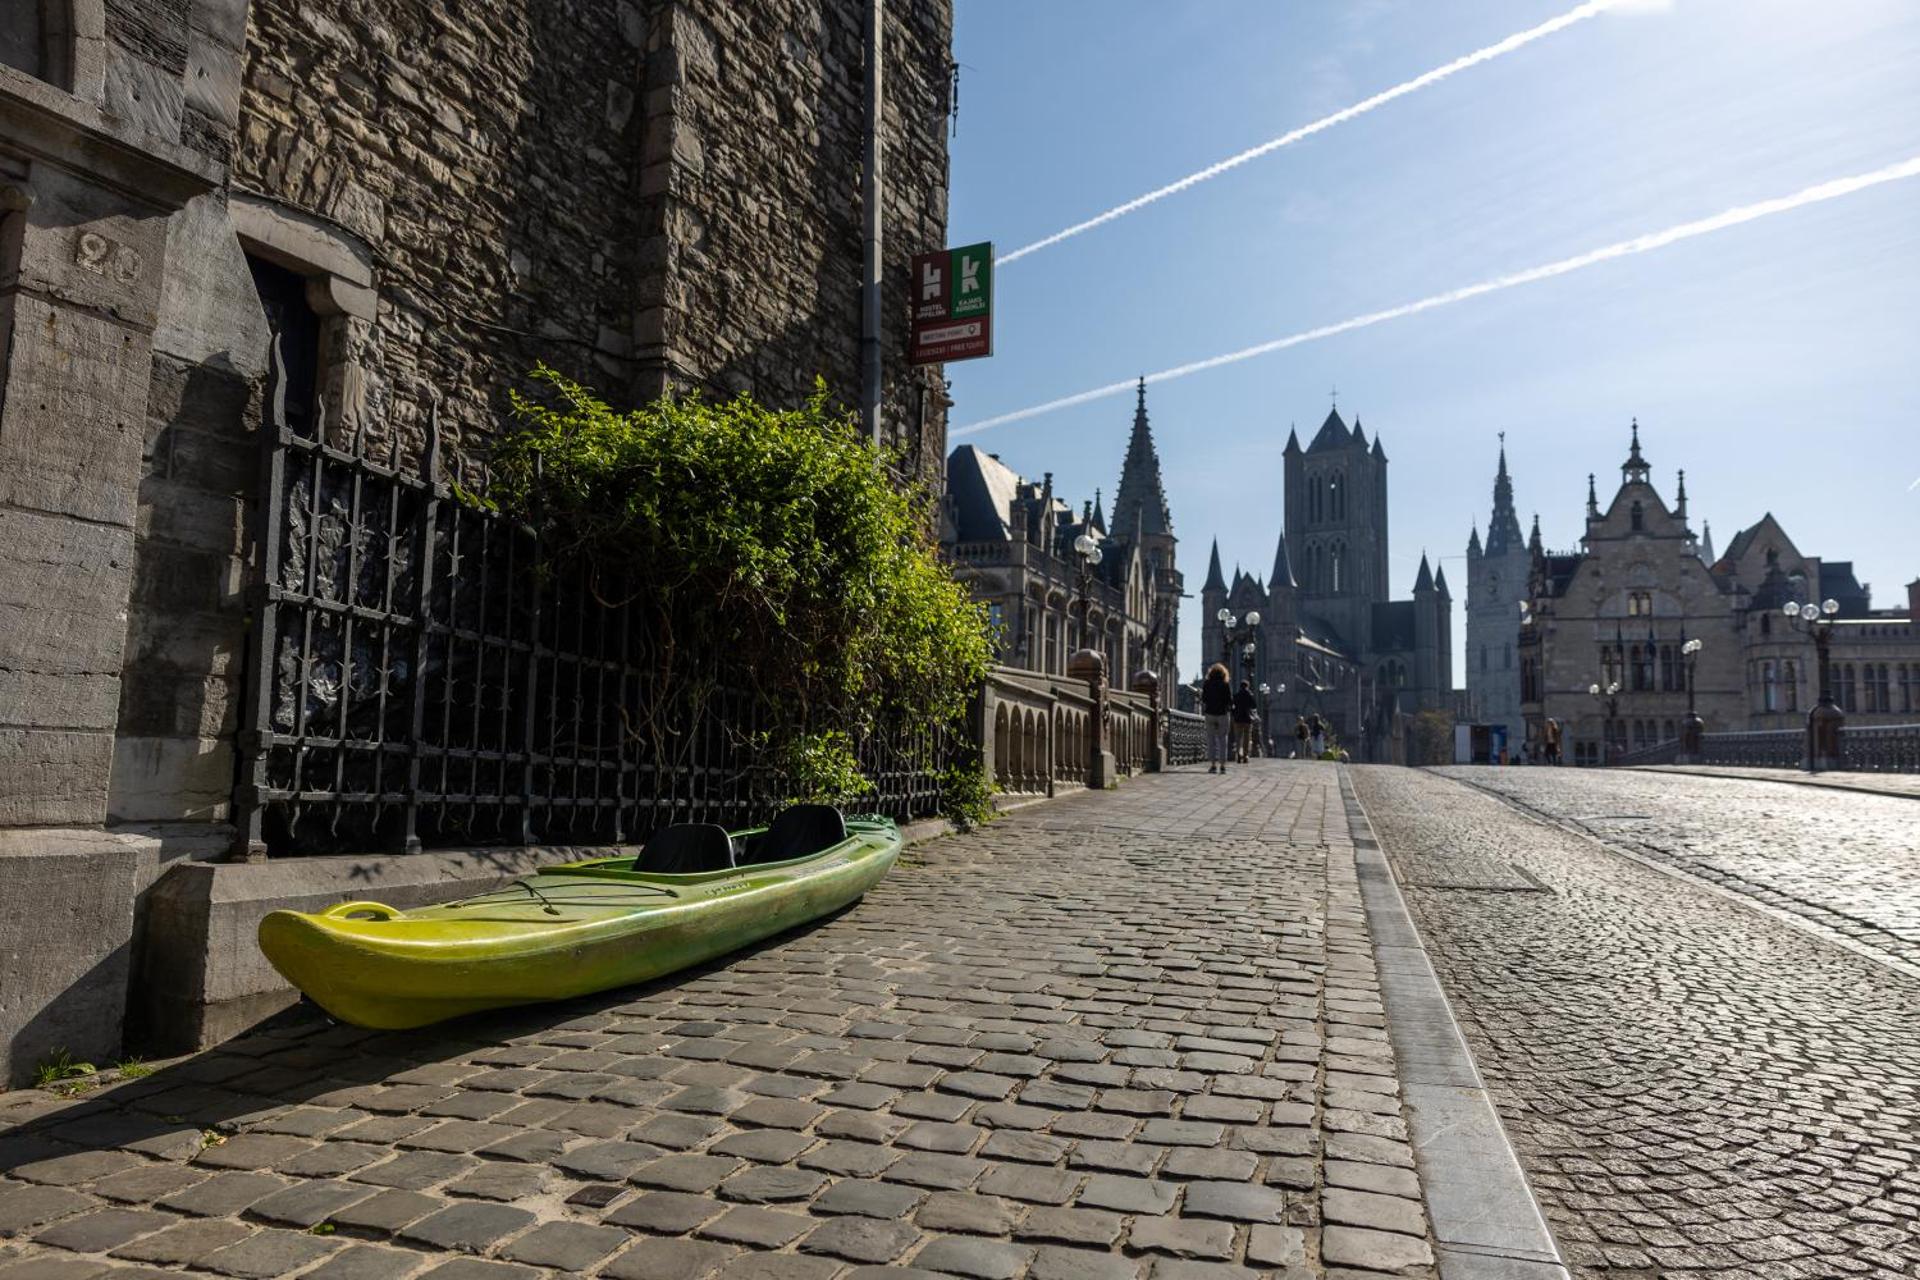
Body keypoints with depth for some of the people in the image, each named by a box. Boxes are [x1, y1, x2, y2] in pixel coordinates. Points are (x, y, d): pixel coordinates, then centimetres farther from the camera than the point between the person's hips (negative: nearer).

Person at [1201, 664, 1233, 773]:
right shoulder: (1226, 684, -2)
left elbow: (1203, 700, 3)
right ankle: (1222, 765, 1)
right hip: (1223, 714, 0)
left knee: (1211, 740, 4)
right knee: (1222, 739, 4)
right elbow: (1230, 701, -3)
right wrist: (1232, 715, 7)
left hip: (1210, 714, 1)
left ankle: (1213, 765, -2)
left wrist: (1203, 711, 17)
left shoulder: (1207, 684, 1)